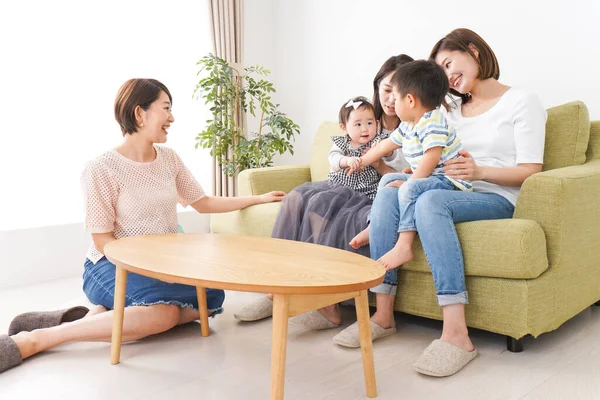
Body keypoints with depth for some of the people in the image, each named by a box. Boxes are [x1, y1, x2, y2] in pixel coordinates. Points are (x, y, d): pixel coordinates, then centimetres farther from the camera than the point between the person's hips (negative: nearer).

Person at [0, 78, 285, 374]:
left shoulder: (169, 159, 5)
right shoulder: (101, 168, -14)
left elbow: (203, 203, 15)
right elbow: (103, 241, -14)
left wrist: (258, 199, 12)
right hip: (114, 266, -7)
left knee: (211, 296, -21)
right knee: (164, 312, -35)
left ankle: (102, 315, -14)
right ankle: (36, 339, -25)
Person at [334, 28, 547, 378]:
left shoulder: (523, 102, 5)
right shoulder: (453, 111, 25)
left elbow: (530, 171, -5)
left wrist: (480, 171, -21)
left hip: (497, 198, -5)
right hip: (454, 193, 6)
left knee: (431, 201, -37)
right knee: (389, 195, -24)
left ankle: (456, 333, -42)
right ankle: (383, 313, -26)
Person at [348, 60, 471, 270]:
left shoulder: (432, 122, -18)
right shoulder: (408, 125, 13)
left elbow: (432, 158, -28)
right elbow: (387, 144, 26)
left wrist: (410, 182, -22)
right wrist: (362, 161, 37)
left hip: (450, 179, -11)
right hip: (429, 179, 11)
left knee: (409, 189, -33)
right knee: (389, 179, 18)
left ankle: (404, 246, -36)